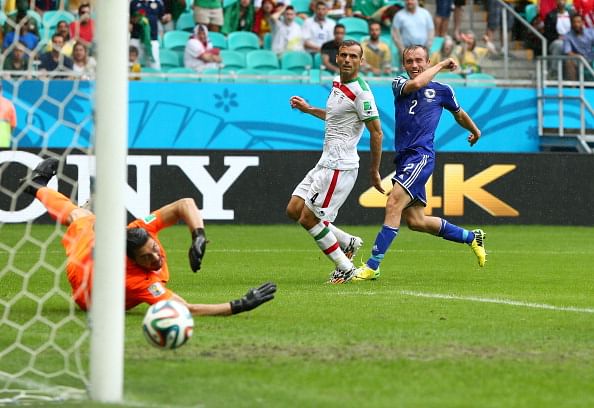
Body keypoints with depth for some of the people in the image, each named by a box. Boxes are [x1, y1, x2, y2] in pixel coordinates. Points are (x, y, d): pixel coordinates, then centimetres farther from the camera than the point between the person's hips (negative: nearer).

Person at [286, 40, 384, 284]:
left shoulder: (360, 91, -15)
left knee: (308, 219, -8)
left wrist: (374, 171, -11)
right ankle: (348, 242, 16)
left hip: (339, 167, -10)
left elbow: (376, 132, -14)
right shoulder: (337, 83, 13)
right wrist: (308, 109, 32)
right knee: (294, 210, 9)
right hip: (325, 163, 10)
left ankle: (345, 268, 4)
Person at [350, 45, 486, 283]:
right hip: (404, 157, 5)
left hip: (421, 155, -5)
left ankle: (372, 266, -23)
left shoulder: (442, 91, 6)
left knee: (394, 203, -21)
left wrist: (475, 131, 42)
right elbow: (415, 84, -15)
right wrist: (441, 65, -4)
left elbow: (458, 113, 27)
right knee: (415, 222, 8)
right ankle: (472, 238, 28)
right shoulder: (399, 84, 10)